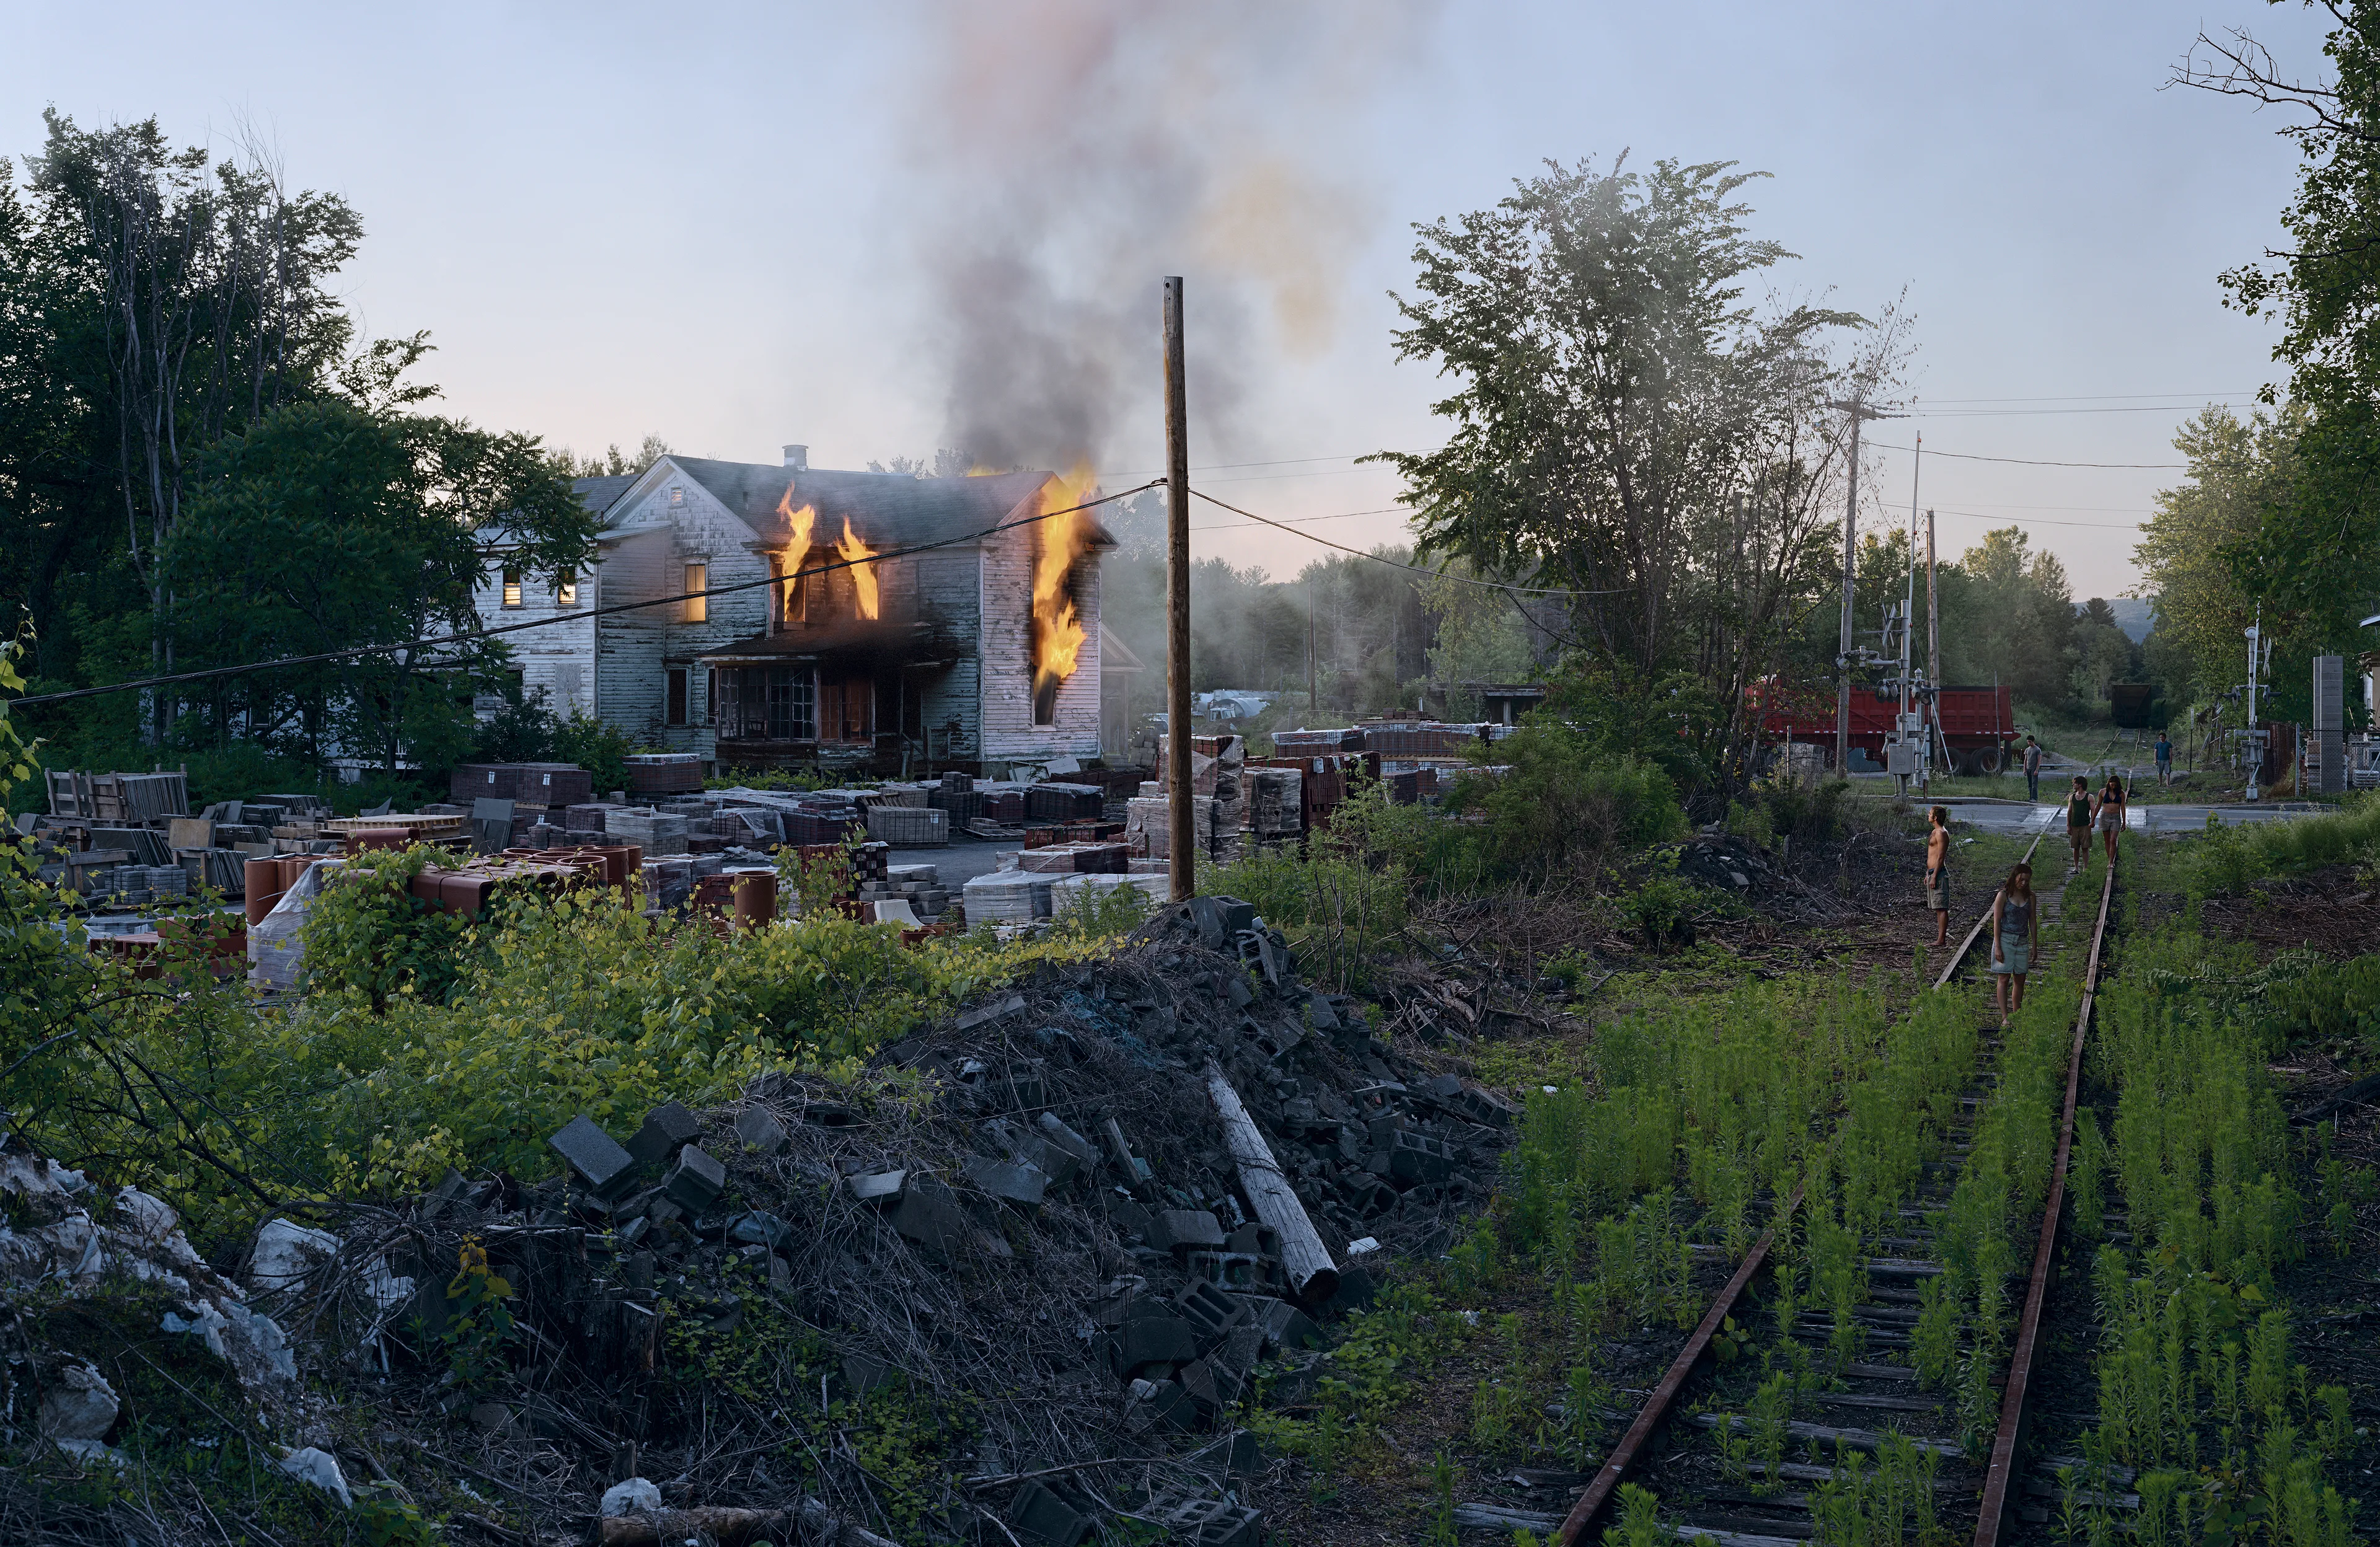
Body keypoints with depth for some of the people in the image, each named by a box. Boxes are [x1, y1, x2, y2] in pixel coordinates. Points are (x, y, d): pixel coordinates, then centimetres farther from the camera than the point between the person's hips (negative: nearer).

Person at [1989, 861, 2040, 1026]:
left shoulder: (2030, 897, 7)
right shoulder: (2003, 896, -6)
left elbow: (2033, 921, 12)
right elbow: (1997, 922, -7)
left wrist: (2035, 945, 10)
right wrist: (1997, 947, -12)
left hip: (2022, 941, 4)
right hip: (2005, 939, -4)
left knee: (2020, 979, 7)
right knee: (2004, 978, -5)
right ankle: (2004, 1017, -6)